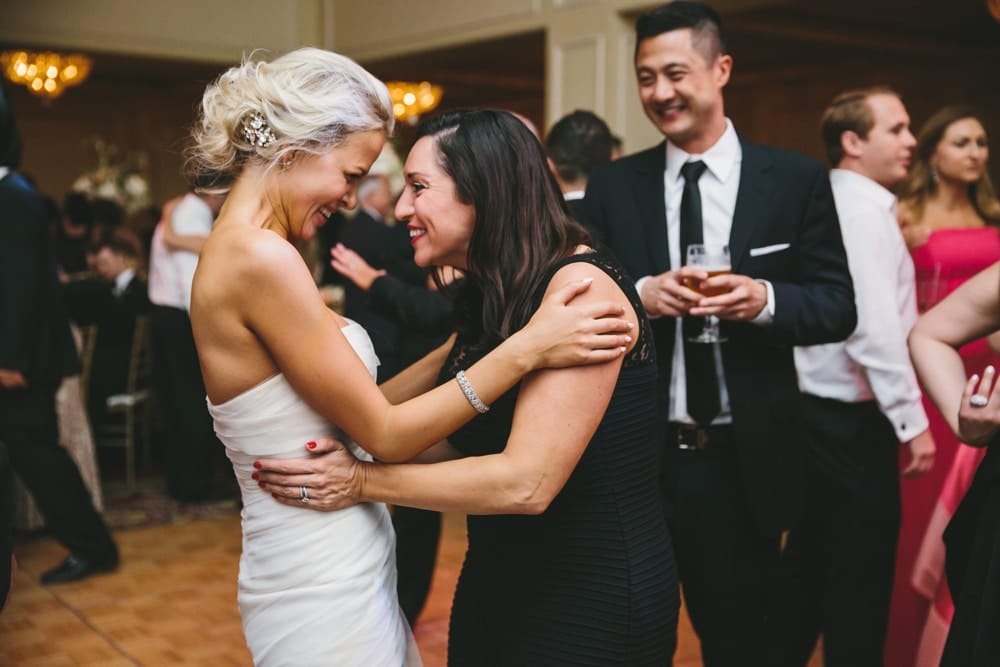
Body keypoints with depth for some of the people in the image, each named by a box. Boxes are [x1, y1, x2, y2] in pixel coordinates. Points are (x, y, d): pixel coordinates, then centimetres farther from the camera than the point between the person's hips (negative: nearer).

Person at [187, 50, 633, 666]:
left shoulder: (247, 251, 7)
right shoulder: (260, 258, -21)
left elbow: (359, 409, 6)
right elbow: (384, 436, -18)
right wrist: (526, 348, -16)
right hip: (323, 593, -8)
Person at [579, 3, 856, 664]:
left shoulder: (796, 179, -2)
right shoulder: (612, 186, 2)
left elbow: (839, 307, -2)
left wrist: (765, 299, -21)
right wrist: (641, 292, -18)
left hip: (746, 458, -1)